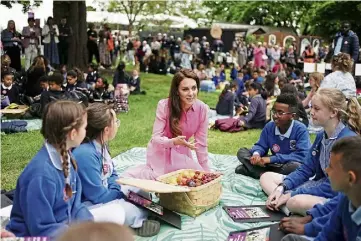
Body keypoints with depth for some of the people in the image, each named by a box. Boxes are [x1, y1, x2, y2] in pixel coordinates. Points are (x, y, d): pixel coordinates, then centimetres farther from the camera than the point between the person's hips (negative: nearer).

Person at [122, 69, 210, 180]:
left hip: (181, 153, 4)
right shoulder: (164, 105, -24)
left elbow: (201, 143, -9)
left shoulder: (202, 109, -18)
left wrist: (206, 172, -5)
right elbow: (156, 137, -19)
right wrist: (174, 141, -39)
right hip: (160, 152, -3)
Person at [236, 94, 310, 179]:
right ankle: (263, 174, -26)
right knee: (242, 152, -5)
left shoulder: (300, 130, -19)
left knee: (295, 166, -41)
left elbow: (302, 156, -27)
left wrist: (271, 159, -28)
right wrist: (256, 154, -24)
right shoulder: (269, 126, -4)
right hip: (273, 164, 4)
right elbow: (260, 145, 3)